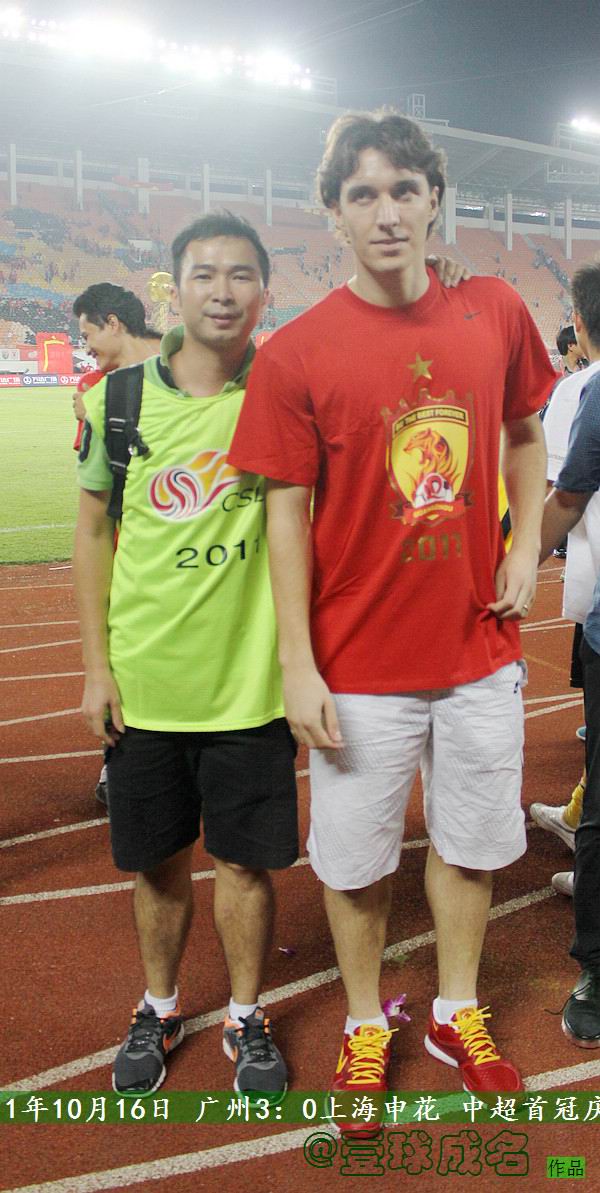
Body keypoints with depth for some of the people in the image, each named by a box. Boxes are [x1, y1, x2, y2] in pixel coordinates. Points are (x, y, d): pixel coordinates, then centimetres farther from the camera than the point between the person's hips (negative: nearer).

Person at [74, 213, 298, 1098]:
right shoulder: (122, 398, -1)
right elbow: (94, 531, 5)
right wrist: (97, 665, 2)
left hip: (249, 682, -1)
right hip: (143, 682, 1)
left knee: (245, 859, 10)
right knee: (158, 861, 15)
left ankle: (247, 1017, 33)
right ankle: (159, 1009, 38)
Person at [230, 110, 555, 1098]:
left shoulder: (496, 313, 0)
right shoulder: (295, 353, -10)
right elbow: (287, 513, -8)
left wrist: (526, 548, 1)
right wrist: (298, 666, -10)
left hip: (481, 648, 3)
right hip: (361, 664, -3)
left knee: (472, 842, 17)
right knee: (356, 859, 11)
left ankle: (458, 1015, 41)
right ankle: (366, 1027, 36)